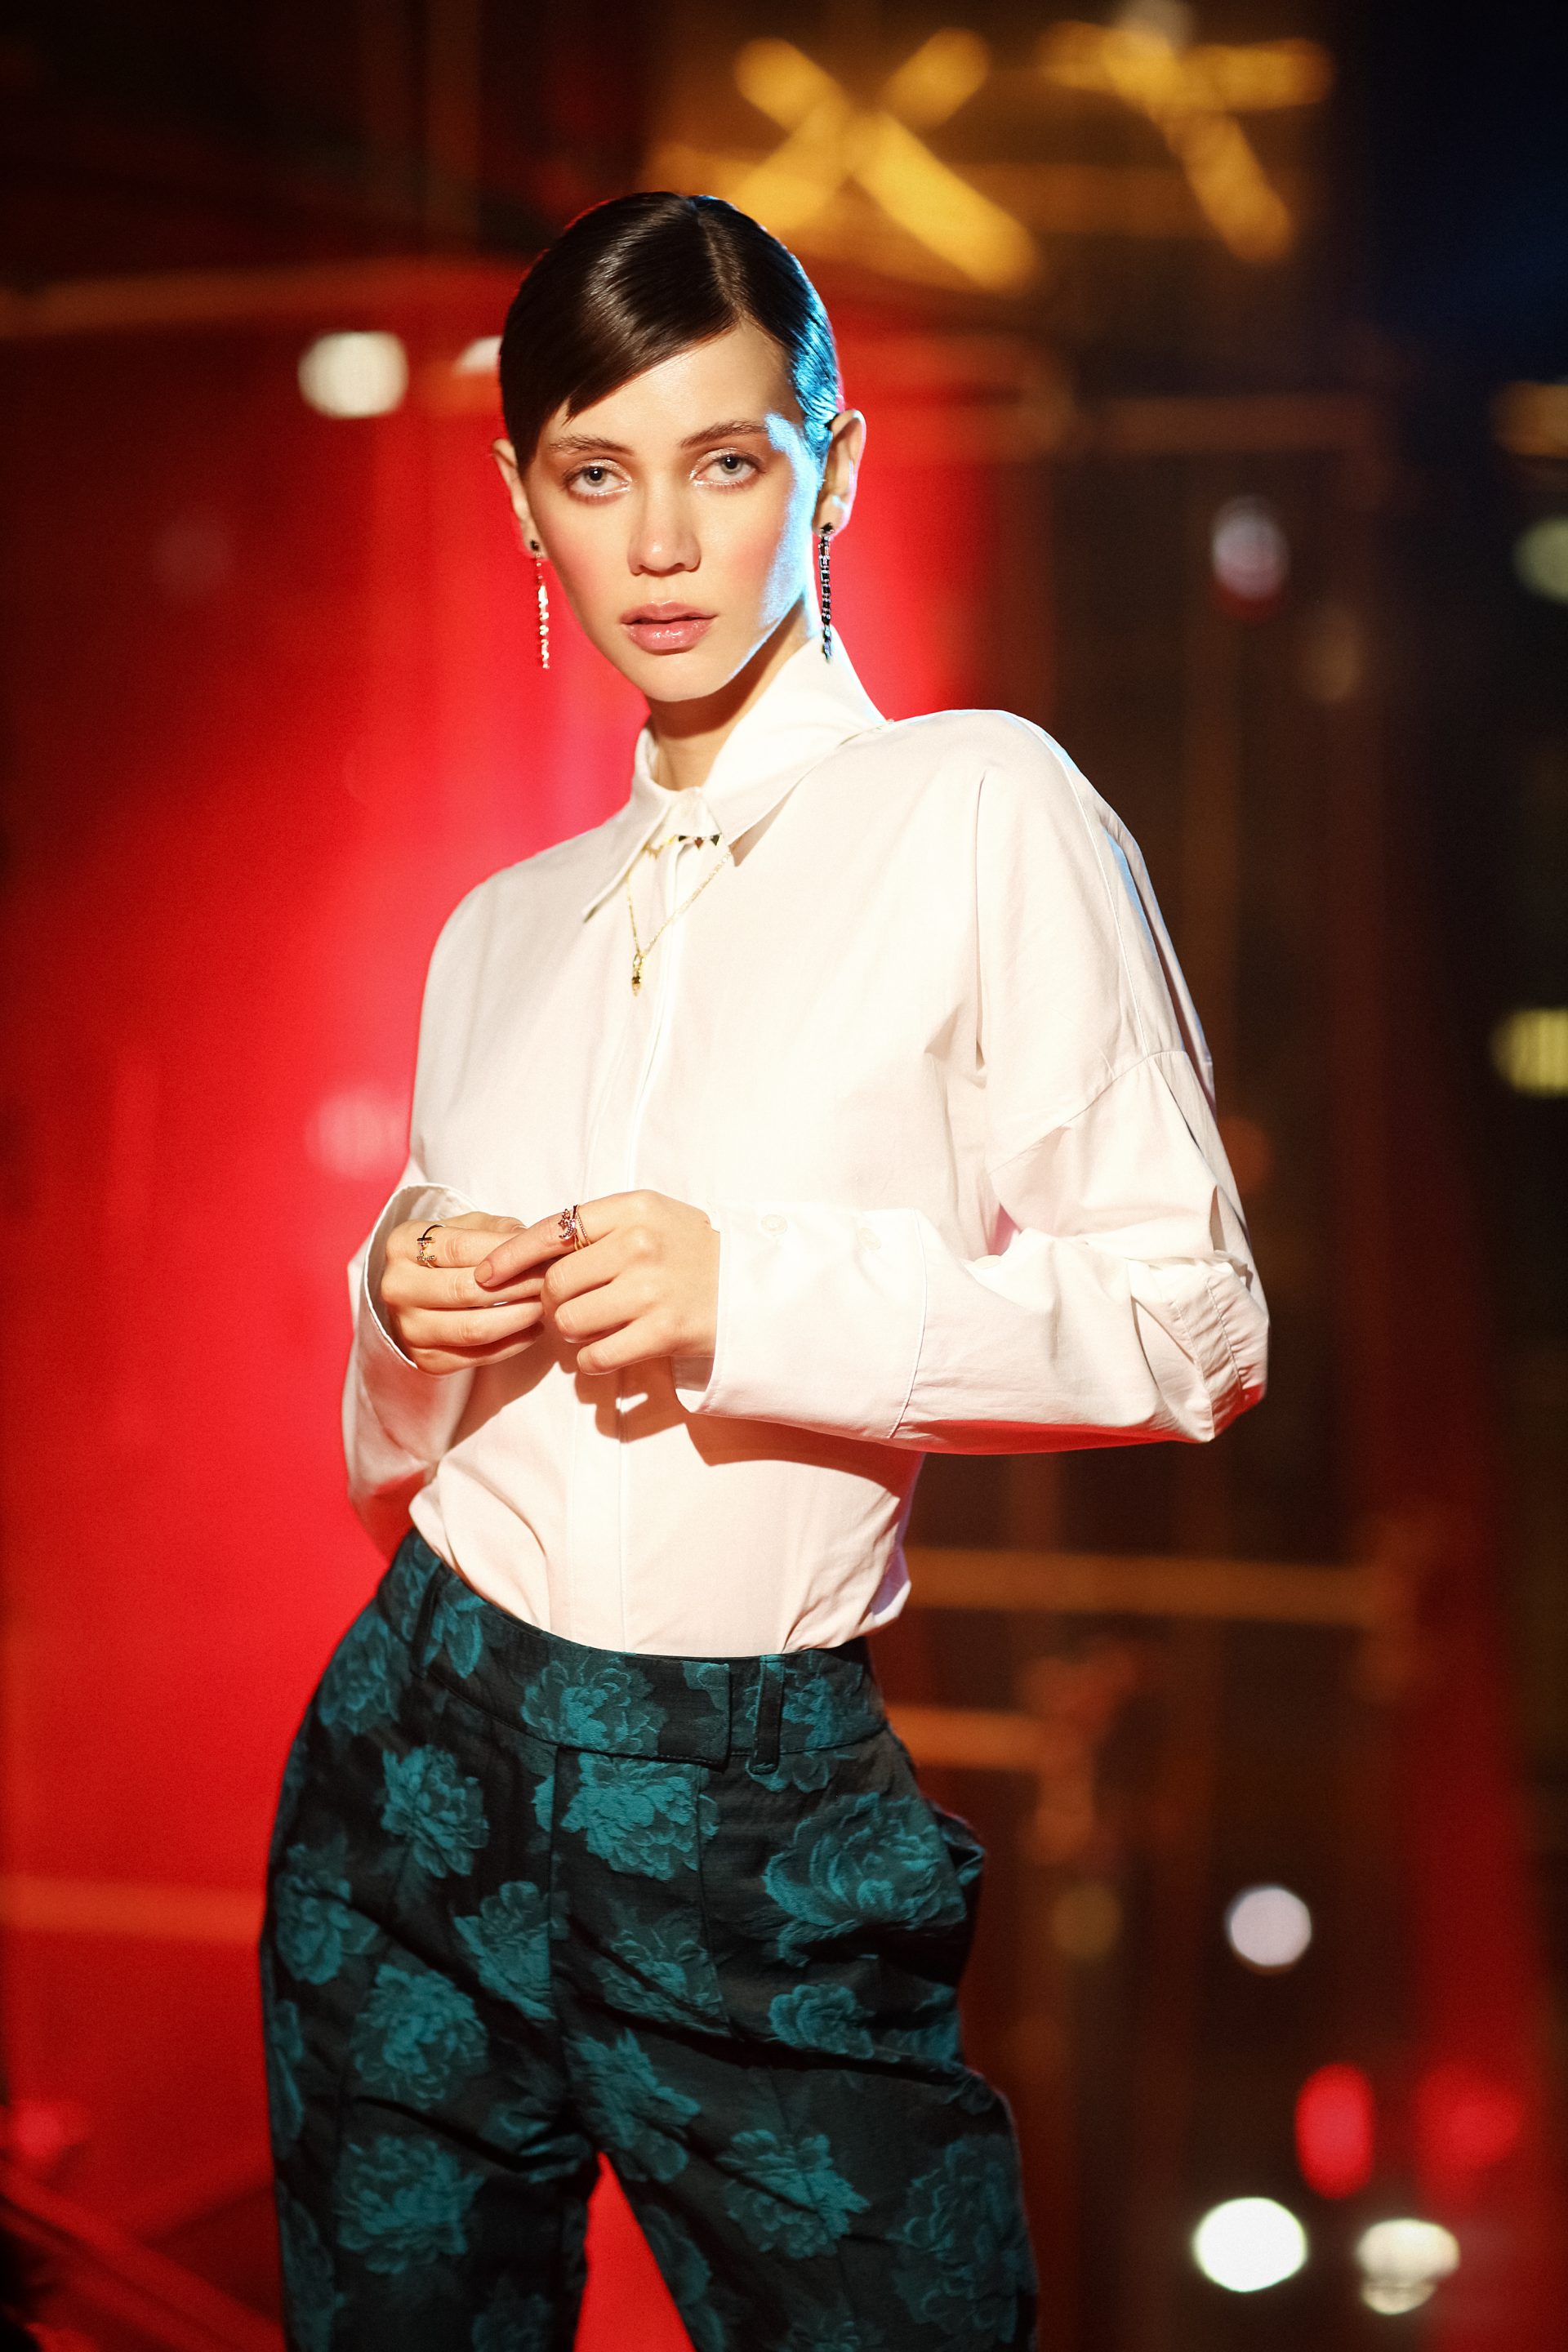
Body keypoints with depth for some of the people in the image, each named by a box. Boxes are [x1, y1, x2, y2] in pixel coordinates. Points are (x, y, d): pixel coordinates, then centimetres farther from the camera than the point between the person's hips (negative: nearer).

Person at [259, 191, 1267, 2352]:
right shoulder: (502, 930, 11)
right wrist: (404, 1314, -5)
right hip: (426, 1773, 5)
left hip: (772, 1842, -4)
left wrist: (764, 1291, -20)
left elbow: (1194, 1324, -9)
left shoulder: (979, 812, -5)